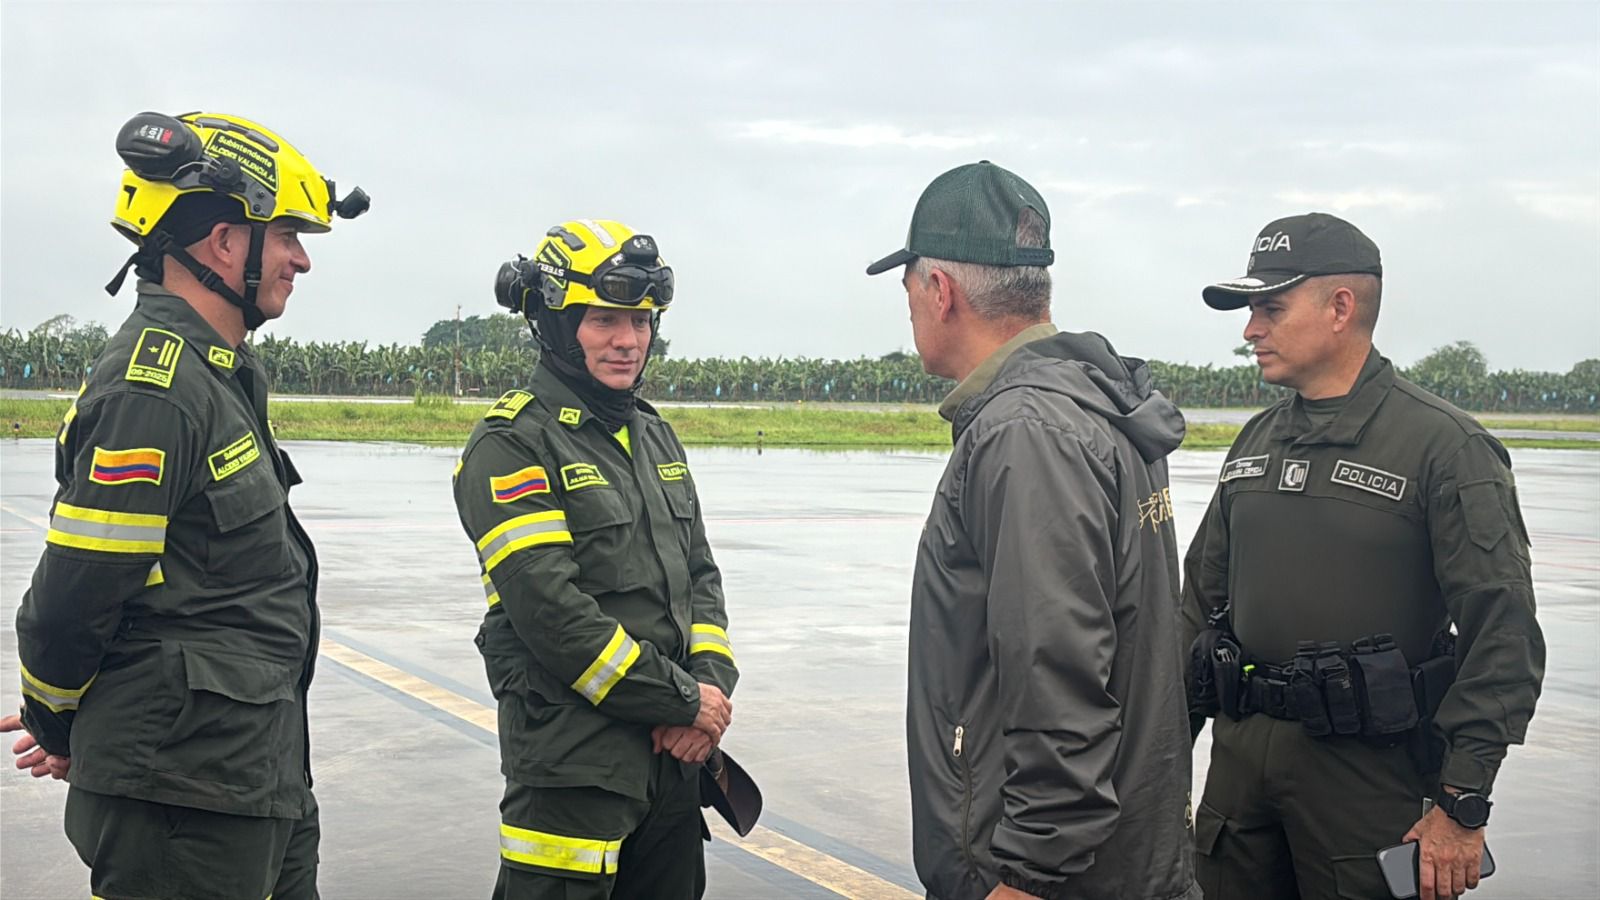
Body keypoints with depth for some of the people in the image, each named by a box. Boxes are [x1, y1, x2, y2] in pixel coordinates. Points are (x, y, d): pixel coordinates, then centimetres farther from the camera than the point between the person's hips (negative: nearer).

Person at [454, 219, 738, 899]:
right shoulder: (512, 445, -11)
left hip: (674, 752, 8)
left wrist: (711, 682, -4)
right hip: (573, 760, -7)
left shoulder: (655, 436, 13)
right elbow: (551, 610, -20)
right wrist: (683, 700, -15)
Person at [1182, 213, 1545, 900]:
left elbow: (1502, 636, -12)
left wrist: (1462, 806, -15)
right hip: (1240, 747, 6)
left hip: (1368, 765, -5)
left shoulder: (1445, 446, -9)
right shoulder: (1256, 442, 11)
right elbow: (1203, 596, 18)